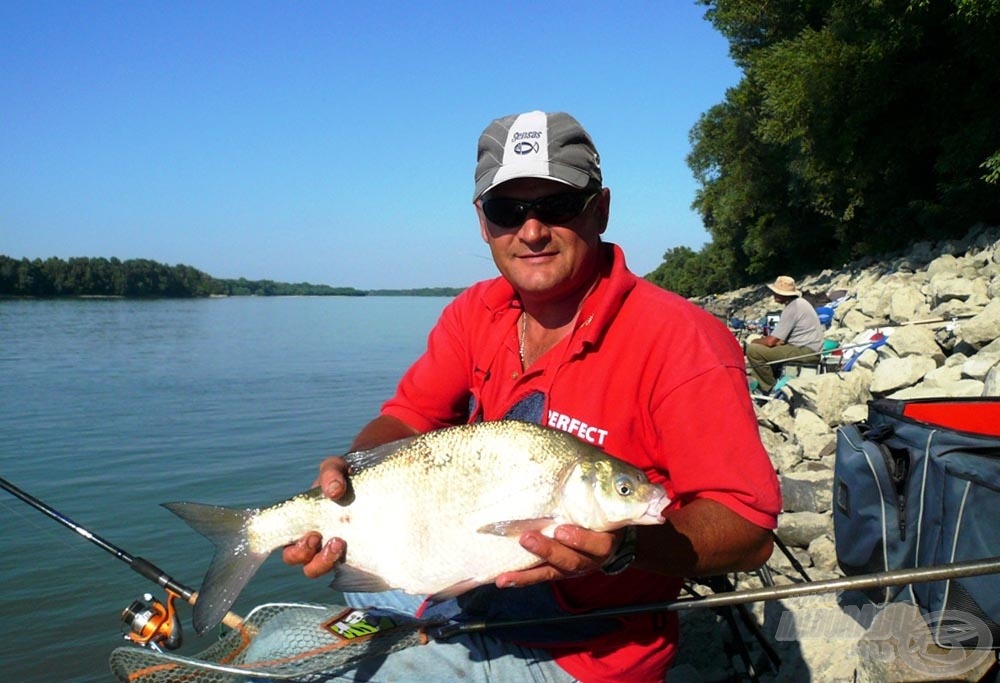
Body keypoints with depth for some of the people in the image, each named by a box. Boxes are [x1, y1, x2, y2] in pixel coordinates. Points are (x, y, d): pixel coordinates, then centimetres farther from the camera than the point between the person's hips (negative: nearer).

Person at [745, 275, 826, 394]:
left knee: (752, 350, -20)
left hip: (805, 351, -11)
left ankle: (771, 387, -4)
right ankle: (756, 380, 13)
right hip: (807, 347, 11)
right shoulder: (799, 302, 11)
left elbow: (771, 341, -20)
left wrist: (755, 341, 1)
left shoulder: (792, 309, -20)